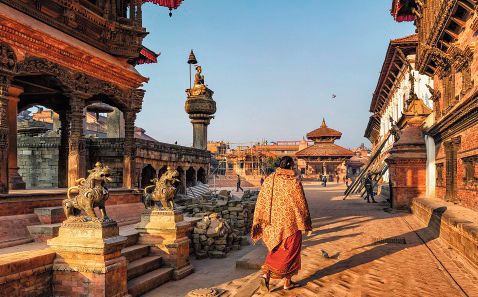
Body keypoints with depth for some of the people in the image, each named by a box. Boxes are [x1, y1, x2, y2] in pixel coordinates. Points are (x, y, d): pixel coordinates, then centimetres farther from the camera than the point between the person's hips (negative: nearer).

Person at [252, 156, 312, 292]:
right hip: (290, 223, -3)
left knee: (276, 250, 21)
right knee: (290, 252, 14)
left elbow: (260, 203, -1)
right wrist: (307, 226, 6)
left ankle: (266, 273, 3)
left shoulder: (269, 180, -2)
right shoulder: (294, 182, -13)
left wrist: (257, 226, 6)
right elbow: (302, 205, -7)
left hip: (273, 223, 4)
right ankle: (287, 282, 19)